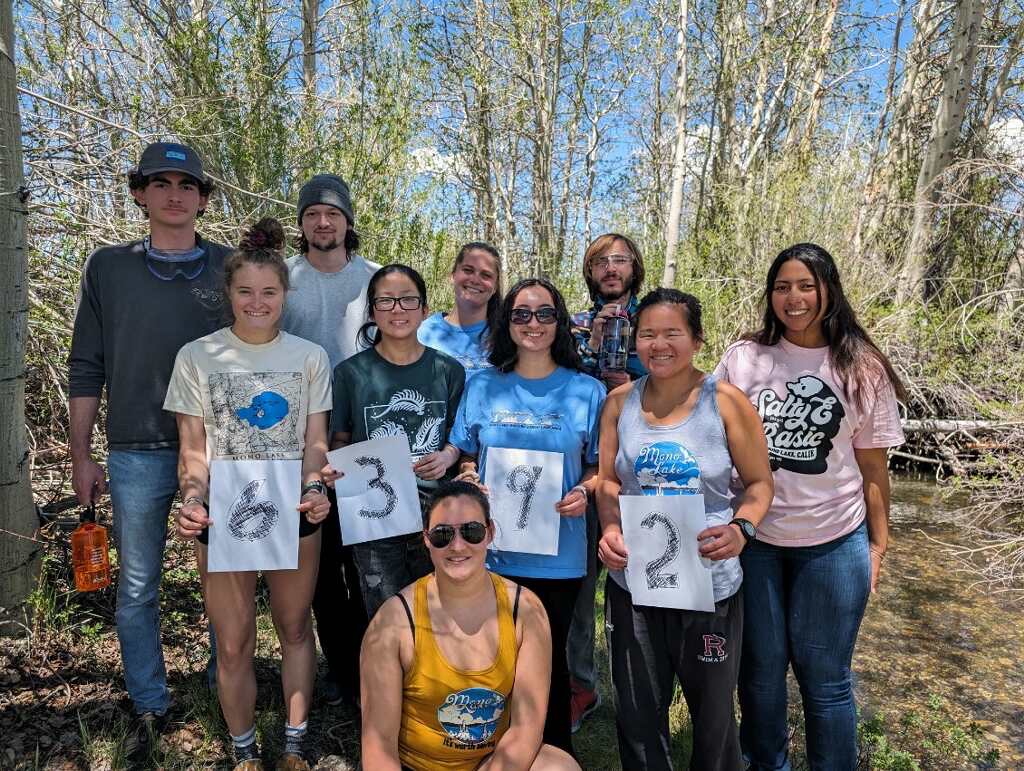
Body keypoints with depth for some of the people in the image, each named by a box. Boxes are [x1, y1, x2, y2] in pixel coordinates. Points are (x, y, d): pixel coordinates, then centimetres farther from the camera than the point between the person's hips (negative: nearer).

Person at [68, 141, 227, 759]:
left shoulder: (231, 267, 3)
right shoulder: (109, 268, 5)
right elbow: (87, 368, 6)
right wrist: (81, 456, 3)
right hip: (137, 454, 1)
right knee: (137, 590, 10)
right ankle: (150, 707, 28)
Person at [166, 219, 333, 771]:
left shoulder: (310, 357, 1)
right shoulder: (197, 356, -2)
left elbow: (316, 441, 2)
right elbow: (194, 449, -1)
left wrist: (314, 489, -16)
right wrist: (193, 500, -17)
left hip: (294, 513, 1)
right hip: (222, 517, -1)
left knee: (295, 630, 15)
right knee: (233, 646, 8)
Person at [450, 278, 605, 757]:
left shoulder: (586, 391, -1)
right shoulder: (483, 386, 3)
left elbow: (600, 464, 5)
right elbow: (466, 456, 12)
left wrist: (583, 491, -14)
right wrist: (469, 478, -9)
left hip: (557, 555, -1)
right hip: (491, 551, 1)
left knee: (549, 658, 12)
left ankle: (555, 755, 35)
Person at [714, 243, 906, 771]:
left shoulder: (862, 368, -1)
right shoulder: (743, 358, -1)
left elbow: (872, 463, 3)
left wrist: (879, 544, 3)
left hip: (833, 543, -1)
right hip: (753, 538, 1)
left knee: (823, 675, 9)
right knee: (760, 667, 14)